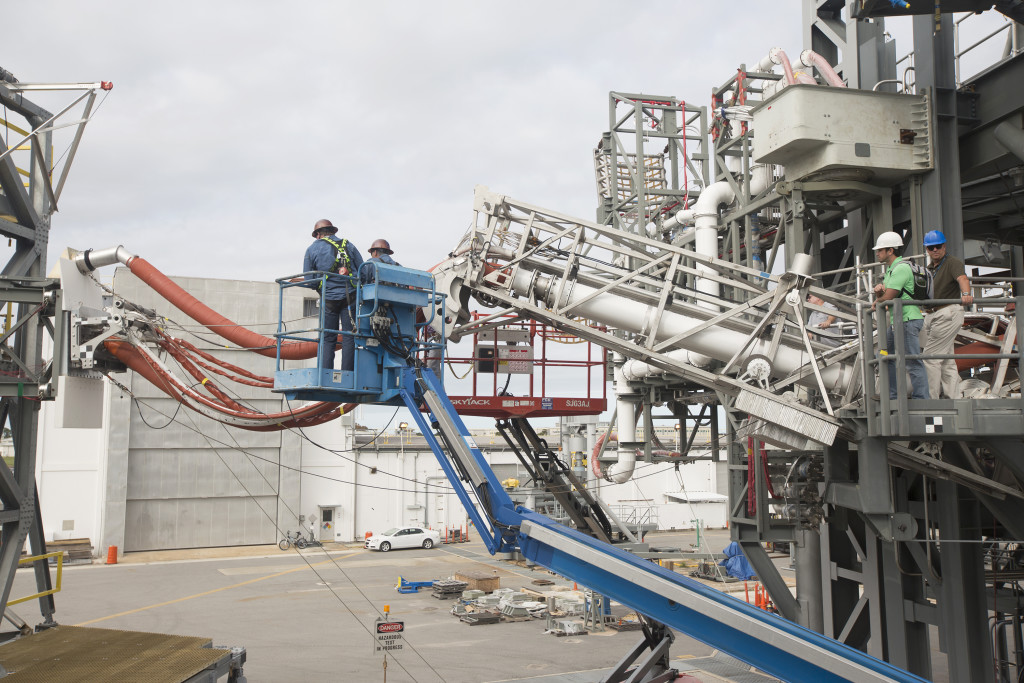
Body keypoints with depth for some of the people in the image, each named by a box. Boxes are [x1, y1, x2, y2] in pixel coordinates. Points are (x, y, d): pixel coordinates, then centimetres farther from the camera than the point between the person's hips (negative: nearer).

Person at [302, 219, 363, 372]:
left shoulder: (312, 249, 7)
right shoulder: (348, 245, 10)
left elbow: (309, 281, 2)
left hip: (329, 298, 0)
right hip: (350, 296, 0)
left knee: (327, 339, 5)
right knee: (349, 337, 2)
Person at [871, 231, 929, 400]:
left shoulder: (902, 268, -14)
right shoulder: (891, 269, 18)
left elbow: (888, 297, -19)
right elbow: (882, 295, 18)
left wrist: (876, 302, 2)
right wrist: (879, 289, -6)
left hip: (907, 321, -11)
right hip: (895, 322, 11)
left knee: (913, 362, -9)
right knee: (887, 358, 14)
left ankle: (921, 400, -6)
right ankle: (892, 397, 21)